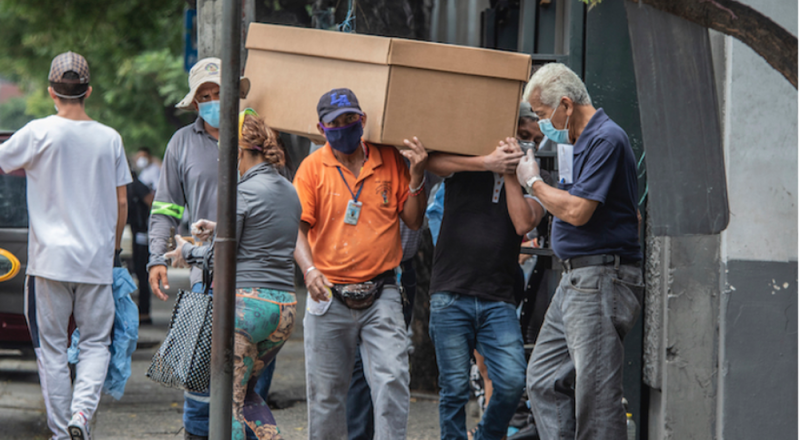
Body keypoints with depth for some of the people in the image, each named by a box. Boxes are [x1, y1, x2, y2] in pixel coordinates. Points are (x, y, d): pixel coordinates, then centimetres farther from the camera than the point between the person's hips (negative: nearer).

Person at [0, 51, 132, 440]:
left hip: (50, 258, -2)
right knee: (95, 343, 10)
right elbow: (121, 202, 7)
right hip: (97, 261, 2)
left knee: (52, 349, 6)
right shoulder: (109, 138, 2)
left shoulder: (38, 133, -7)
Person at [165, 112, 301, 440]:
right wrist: (219, 227, 27)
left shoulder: (244, 192, -11)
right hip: (286, 305, 8)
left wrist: (187, 252, 11)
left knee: (229, 399, 1)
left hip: (247, 302, -8)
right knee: (244, 389, 22)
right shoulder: (289, 191, 12)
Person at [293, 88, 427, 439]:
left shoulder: (390, 160, 4)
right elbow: (298, 228, -2)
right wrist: (309, 269, -20)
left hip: (381, 295, 0)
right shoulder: (313, 167, 1)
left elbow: (413, 221, 6)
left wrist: (415, 177, -9)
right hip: (329, 294, 0)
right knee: (325, 392, 7)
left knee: (392, 380, -13)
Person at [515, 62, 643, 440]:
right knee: (544, 381, 11)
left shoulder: (606, 140, -14)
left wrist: (534, 183, -4)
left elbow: (577, 211, -19)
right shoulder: (584, 141, 18)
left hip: (601, 280, -11)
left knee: (595, 390, -9)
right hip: (574, 280, 11)